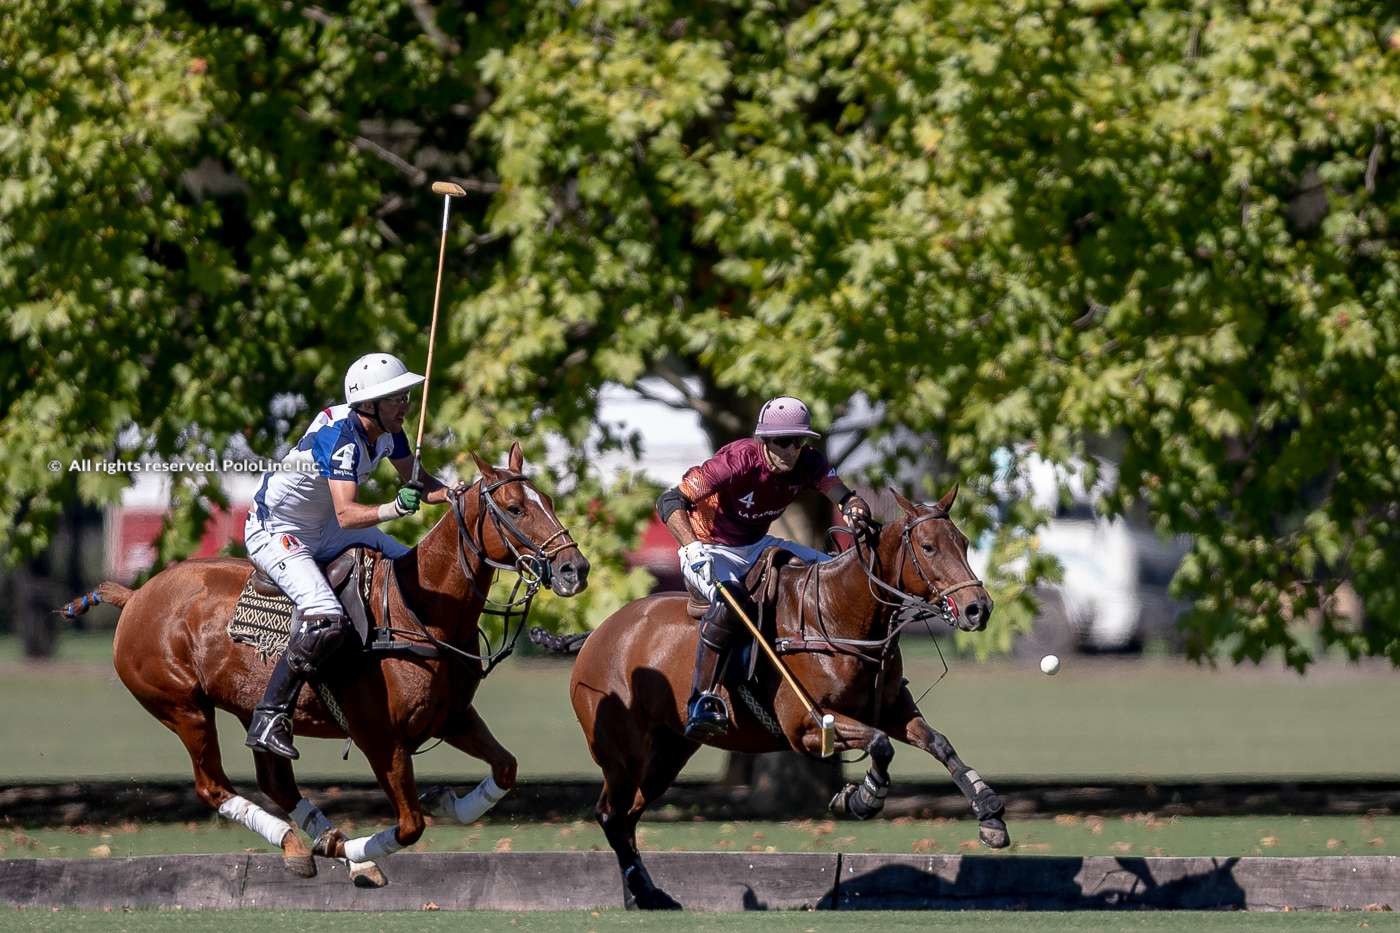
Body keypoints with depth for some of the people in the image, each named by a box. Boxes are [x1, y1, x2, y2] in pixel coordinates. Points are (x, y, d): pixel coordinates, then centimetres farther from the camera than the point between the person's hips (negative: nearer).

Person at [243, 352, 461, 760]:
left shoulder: (387, 431, -4)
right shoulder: (341, 436, -29)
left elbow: (416, 480, 10)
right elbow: (346, 514, -39)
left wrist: (449, 493, -11)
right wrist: (394, 508, -55)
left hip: (322, 529, 10)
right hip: (274, 533, -10)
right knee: (327, 620, -30)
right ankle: (268, 719, -24)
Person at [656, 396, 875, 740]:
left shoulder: (809, 462, -9)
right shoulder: (739, 460, -27)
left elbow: (844, 495, -22)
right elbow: (670, 501, -28)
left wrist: (856, 511, -47)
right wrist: (691, 547, -43)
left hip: (756, 547, 7)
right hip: (710, 550, -7)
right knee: (729, 598, -38)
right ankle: (701, 702, -36)